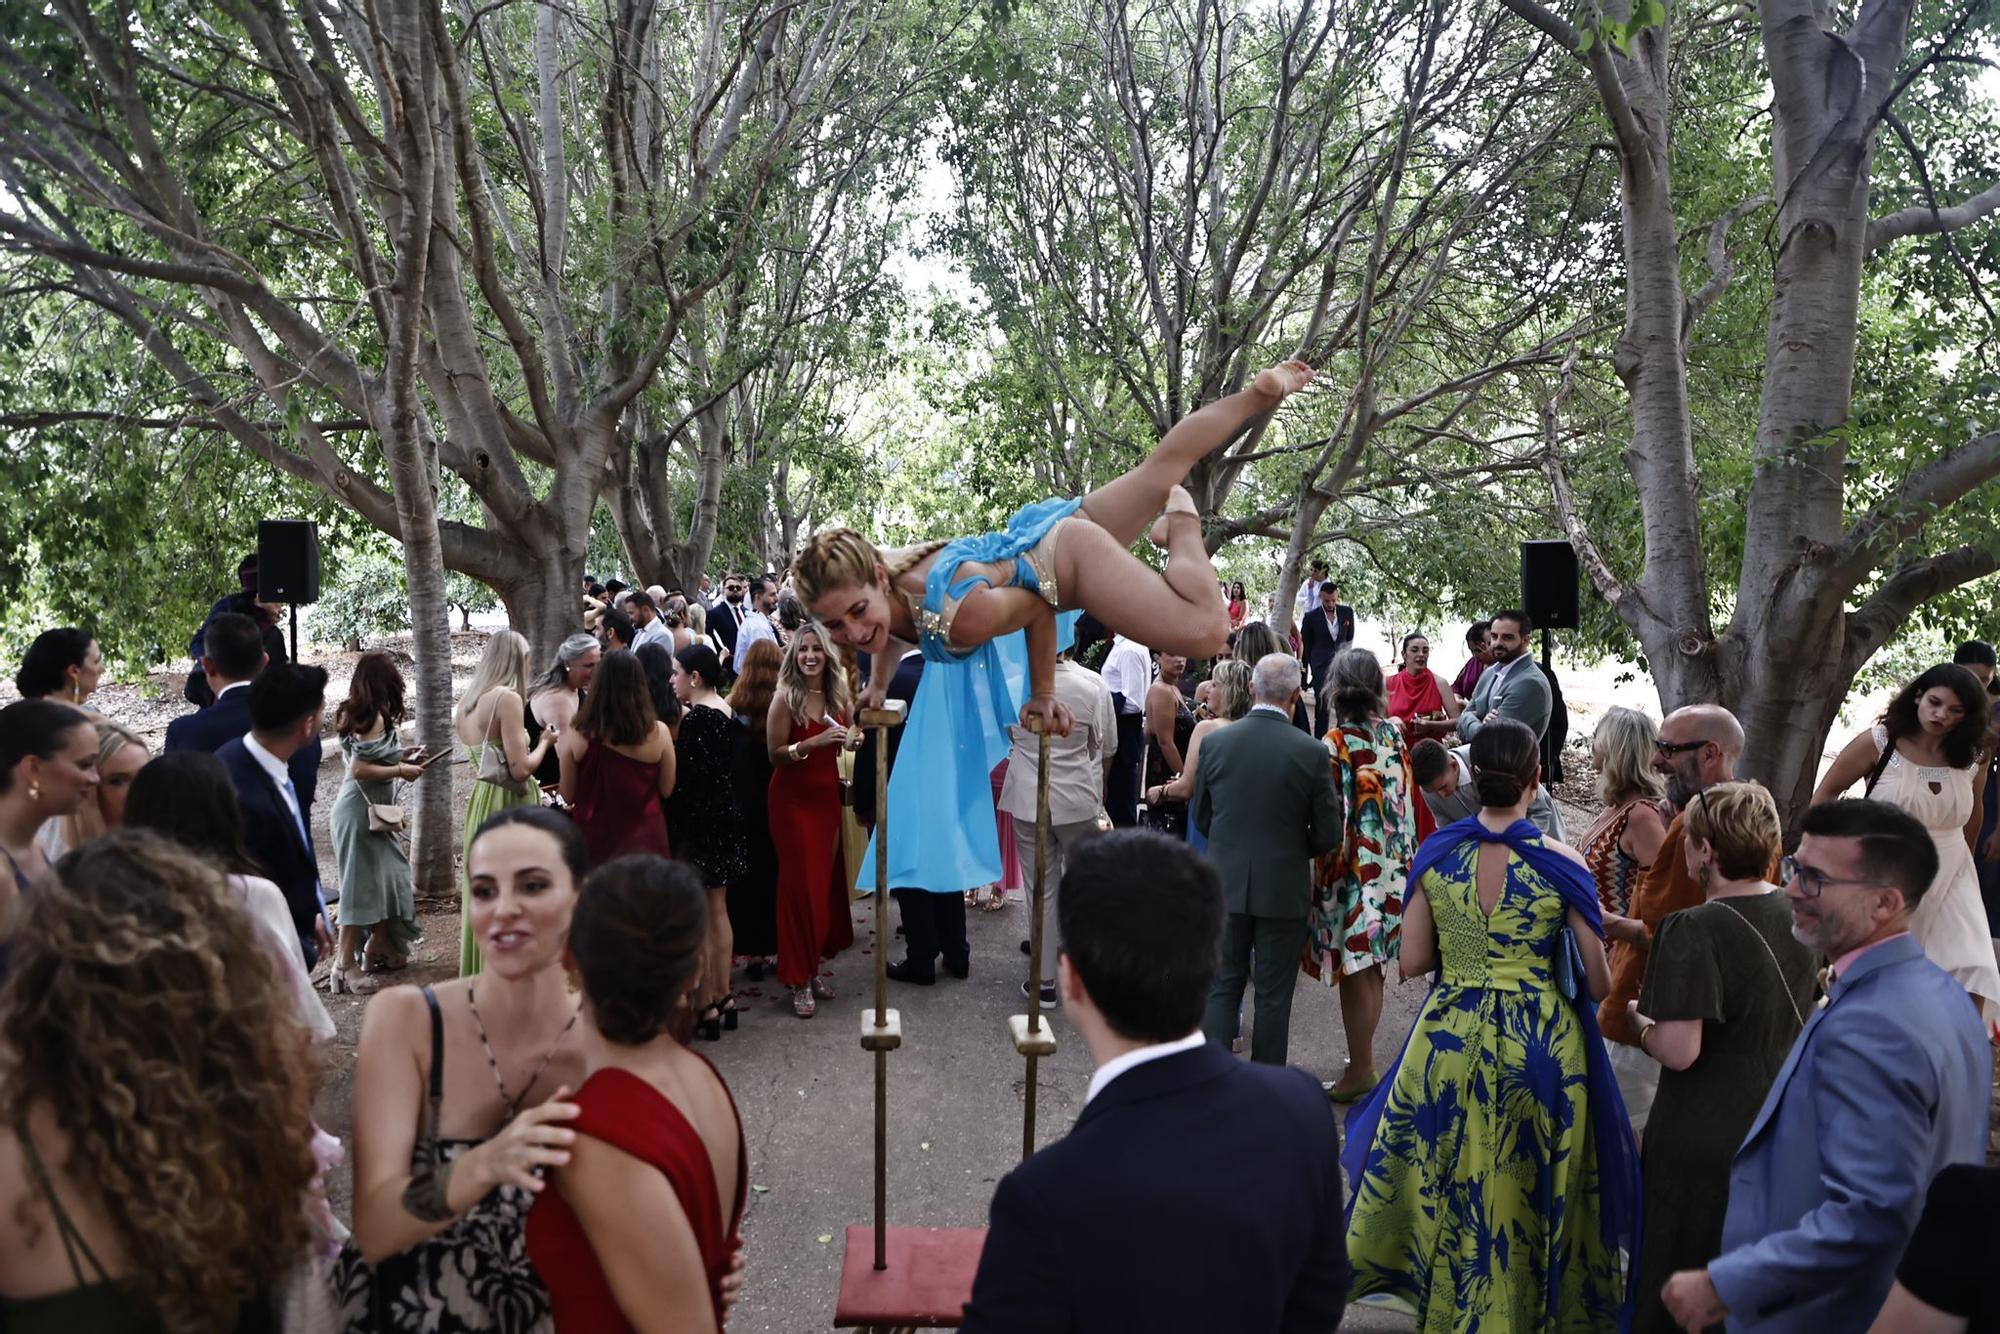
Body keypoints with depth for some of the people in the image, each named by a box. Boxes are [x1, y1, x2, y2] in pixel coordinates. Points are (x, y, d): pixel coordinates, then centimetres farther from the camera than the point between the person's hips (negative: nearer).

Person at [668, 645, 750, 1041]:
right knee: (717, 911, 16)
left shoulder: (697, 717, -19)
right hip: (724, 815, 9)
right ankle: (724, 998, 25)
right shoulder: (724, 710, 7)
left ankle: (706, 1006, 6)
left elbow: (685, 777, -21)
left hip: (697, 822, -9)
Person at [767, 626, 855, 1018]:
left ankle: (814, 966, 21)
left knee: (827, 881, 7)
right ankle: (798, 978, 5)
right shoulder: (786, 698, -12)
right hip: (793, 798, -5)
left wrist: (852, 739, -7)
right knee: (801, 883, -4)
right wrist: (813, 743, -26)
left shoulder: (839, 695, 2)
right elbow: (775, 754, -12)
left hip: (828, 795, 5)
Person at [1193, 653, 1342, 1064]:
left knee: (1222, 988, 12)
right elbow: (1328, 834, -7)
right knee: (1273, 996, 10)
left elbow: (1200, 818, 4)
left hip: (1225, 886, 2)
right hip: (1284, 889, -1)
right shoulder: (1312, 753, -13)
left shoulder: (1214, 742, -7)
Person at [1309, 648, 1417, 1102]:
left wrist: (1323, 875, -6)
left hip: (1351, 872, -6)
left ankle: (1359, 1071, 14)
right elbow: (1406, 801, 6)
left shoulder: (1336, 743, -17)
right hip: (1391, 868, 6)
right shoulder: (1394, 732, -1)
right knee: (1372, 969, 18)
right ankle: (1364, 1060, 31)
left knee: (1354, 973, 4)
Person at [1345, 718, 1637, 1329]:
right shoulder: (1562, 865, -12)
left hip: (1449, 1039, 2)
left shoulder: (1436, 853, -7)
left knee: (1448, 1183, 19)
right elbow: (1598, 981, -7)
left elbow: (1412, 962, -3)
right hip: (1540, 1044, -1)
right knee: (1529, 1188, 16)